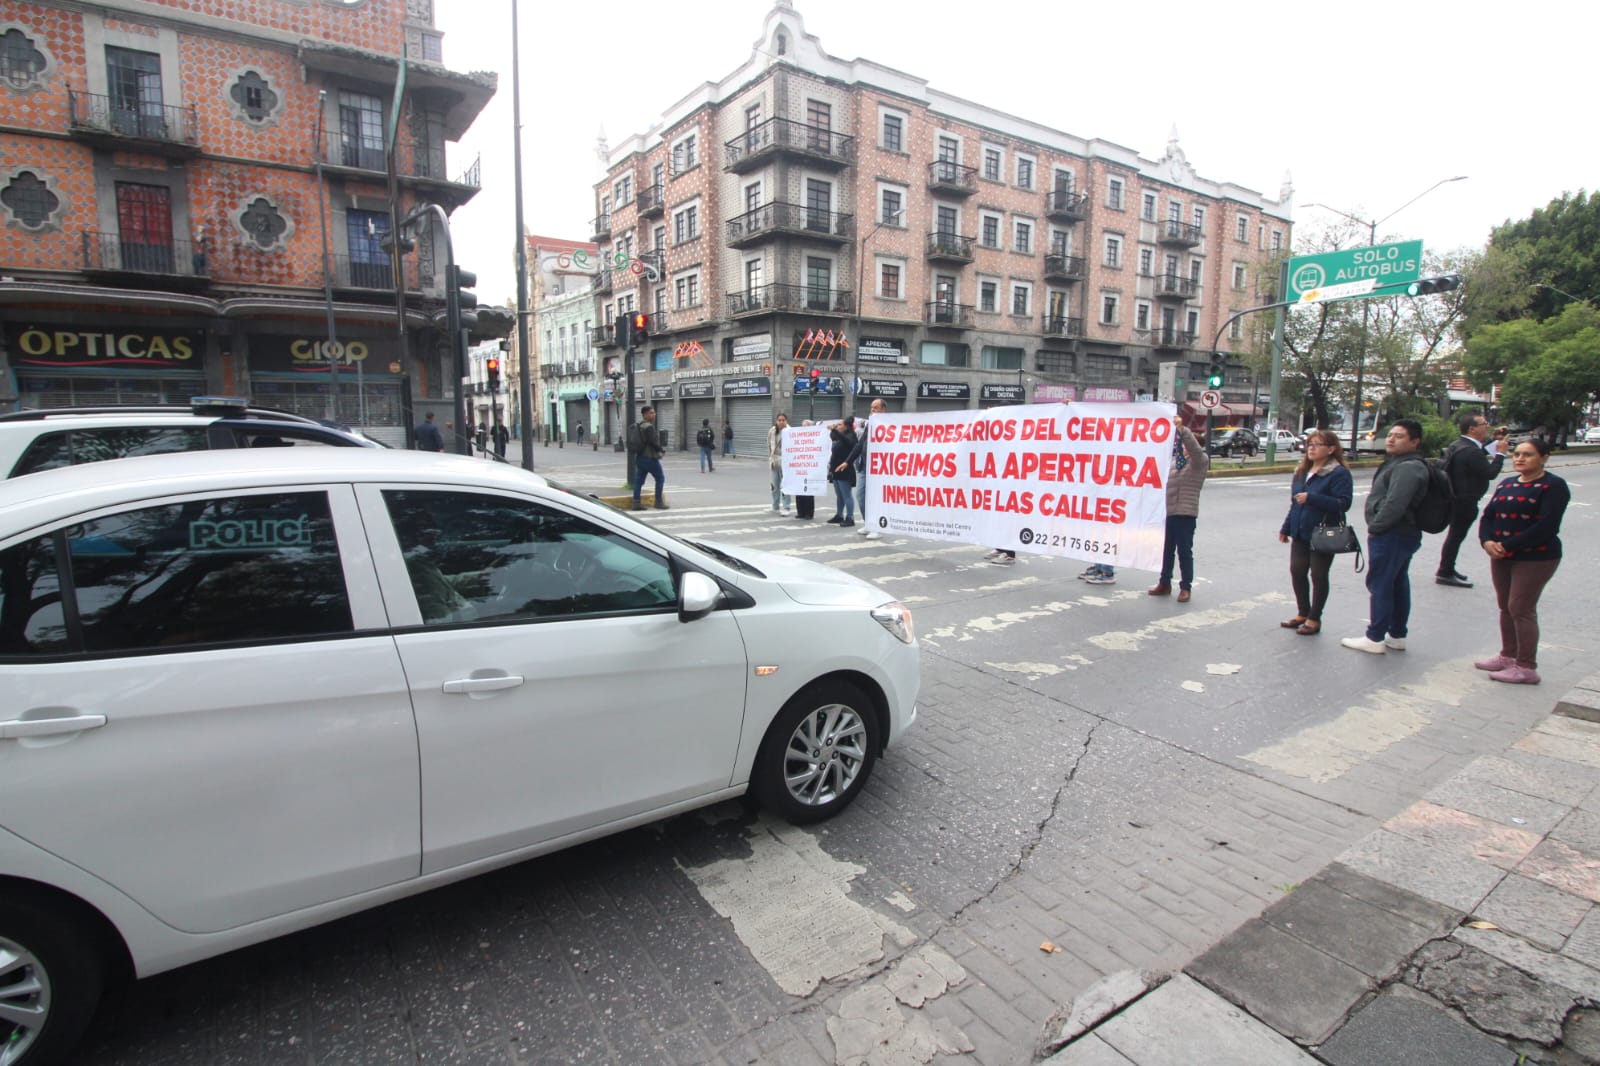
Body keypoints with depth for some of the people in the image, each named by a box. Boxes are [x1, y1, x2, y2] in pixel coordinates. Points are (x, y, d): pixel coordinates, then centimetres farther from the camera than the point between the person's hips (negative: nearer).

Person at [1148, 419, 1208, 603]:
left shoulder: (1199, 460, -4)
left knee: (1184, 551, -1)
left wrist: (1181, 428, -29)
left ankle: (1185, 588, 8)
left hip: (1185, 514, -7)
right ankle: (1164, 583, 27)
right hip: (1168, 512, 7)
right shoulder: (1175, 461, 15)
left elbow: (1194, 448, -22)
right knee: (1167, 549, 15)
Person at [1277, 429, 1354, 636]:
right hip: (1301, 533, 7)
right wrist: (1286, 527, 16)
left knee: (1318, 576, 3)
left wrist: (1311, 498, -28)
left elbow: (1343, 503, -21)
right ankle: (1303, 614, 23)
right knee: (1297, 572, 8)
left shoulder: (1339, 473, -11)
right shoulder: (1302, 471, 11)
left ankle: (1314, 619, 15)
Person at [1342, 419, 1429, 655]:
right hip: (1403, 534, 11)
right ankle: (1397, 636, 24)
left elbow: (1394, 504, -26)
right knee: (1398, 585, 15)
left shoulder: (1408, 467, -18)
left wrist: (1375, 527, -15)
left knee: (1379, 584, -5)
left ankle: (1375, 638, 1)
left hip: (1391, 536, -11)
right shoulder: (1398, 463, 16)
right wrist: (1376, 527, 14)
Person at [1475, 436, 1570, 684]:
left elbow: (1547, 526, -18)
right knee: (1506, 607, 13)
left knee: (1521, 609, -5)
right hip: (1501, 556, 7)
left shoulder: (1553, 486, -8)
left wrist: (1509, 546, -20)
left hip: (1536, 558, -7)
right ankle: (1508, 656, 25)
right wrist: (1487, 541, -11)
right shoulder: (1506, 484, 13)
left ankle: (1527, 668, 4)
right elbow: (1488, 515, 7)